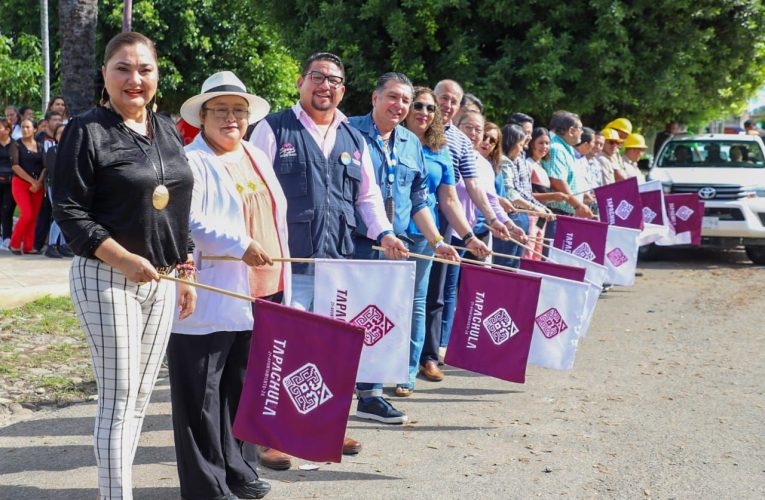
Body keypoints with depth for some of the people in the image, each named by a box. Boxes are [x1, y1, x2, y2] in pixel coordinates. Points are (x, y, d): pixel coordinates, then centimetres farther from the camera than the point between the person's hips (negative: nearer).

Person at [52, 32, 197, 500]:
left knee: (141, 396, 11)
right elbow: (68, 210, -12)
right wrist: (125, 261, -21)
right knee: (119, 399, -3)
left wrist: (186, 274, 14)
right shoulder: (87, 131, -7)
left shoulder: (168, 130, 11)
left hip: (161, 280, 6)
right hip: (107, 279, -6)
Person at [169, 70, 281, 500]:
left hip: (259, 293, 8)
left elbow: (277, 217, 22)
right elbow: (188, 220, -20)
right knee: (202, 395, 1)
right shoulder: (192, 162, -8)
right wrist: (241, 246, -23)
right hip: (211, 300, -7)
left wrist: (281, 281, 18)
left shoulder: (257, 158, 17)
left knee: (243, 388, 15)